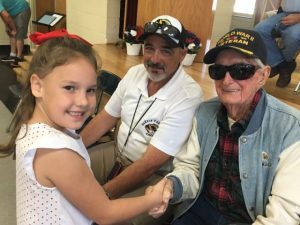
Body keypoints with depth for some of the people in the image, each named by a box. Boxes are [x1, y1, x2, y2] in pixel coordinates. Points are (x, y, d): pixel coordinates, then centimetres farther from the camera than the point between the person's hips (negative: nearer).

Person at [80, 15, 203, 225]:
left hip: (157, 176, -6)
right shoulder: (135, 73, -2)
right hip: (117, 153, 7)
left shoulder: (188, 96, -24)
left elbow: (150, 164, -25)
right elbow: (105, 119, 7)